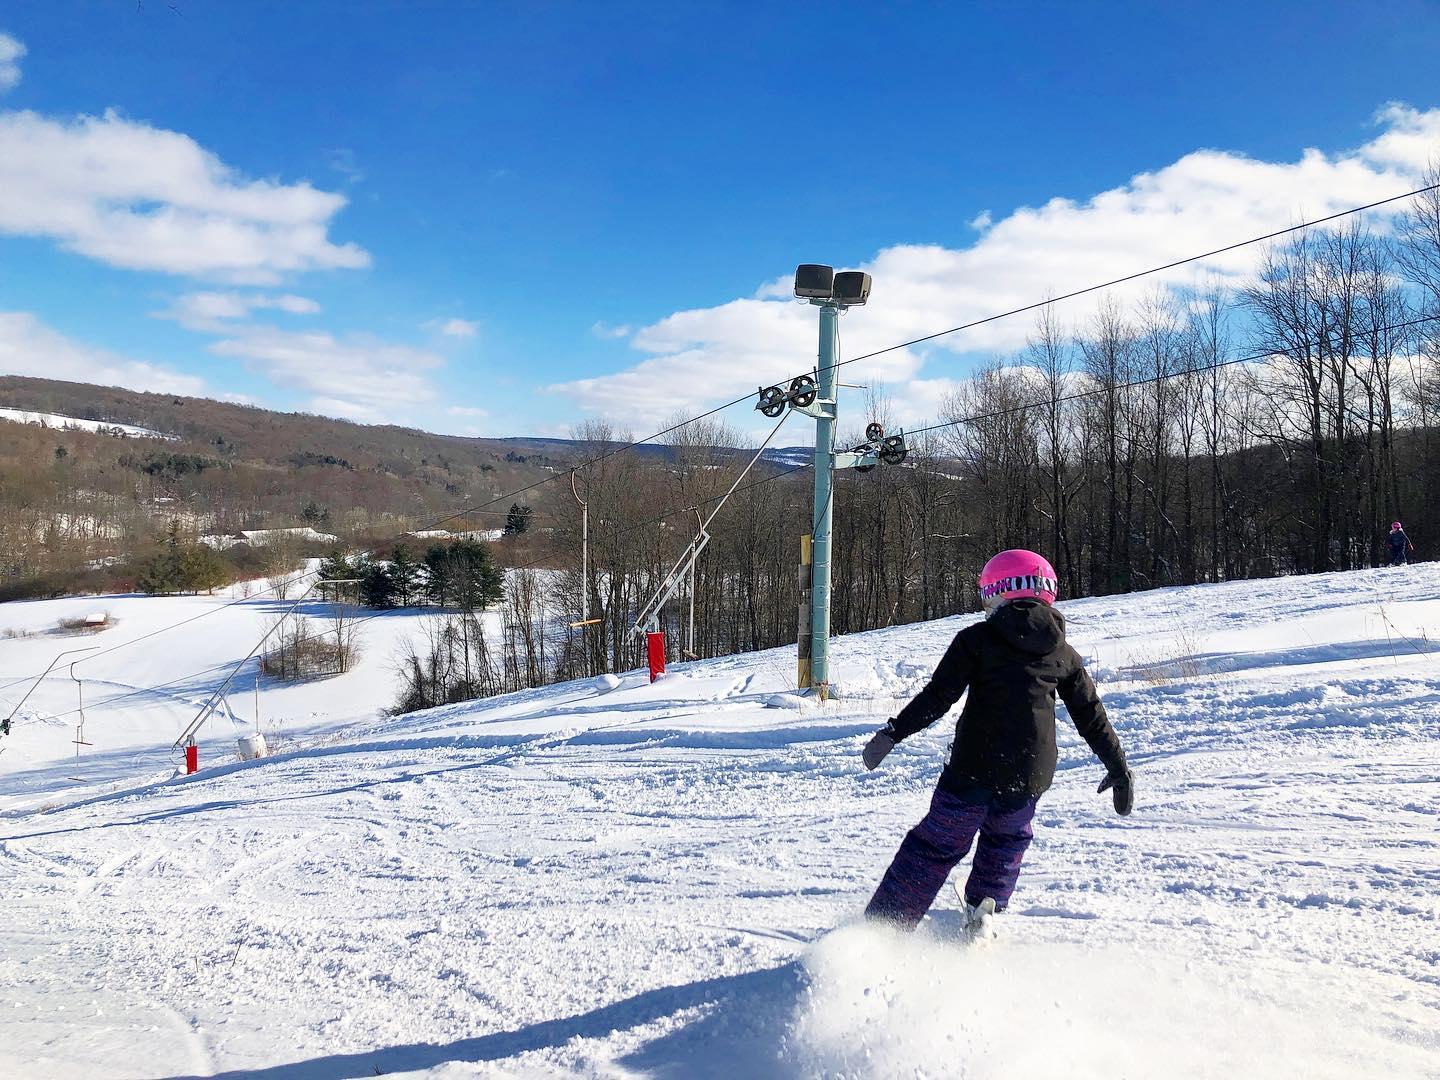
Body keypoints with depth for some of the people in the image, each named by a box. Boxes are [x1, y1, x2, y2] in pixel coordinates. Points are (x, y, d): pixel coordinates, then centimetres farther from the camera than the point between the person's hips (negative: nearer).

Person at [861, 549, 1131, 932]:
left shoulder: (977, 639, -2)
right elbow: (1092, 718, 14)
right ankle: (984, 908, 17)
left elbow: (937, 697, -9)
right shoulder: (1063, 654, 10)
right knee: (1007, 838, 31)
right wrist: (1119, 769, 23)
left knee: (935, 846, 9)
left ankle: (883, 927, 8)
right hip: (1029, 777, 3)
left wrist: (893, 733, -5)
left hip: (973, 769, -3)